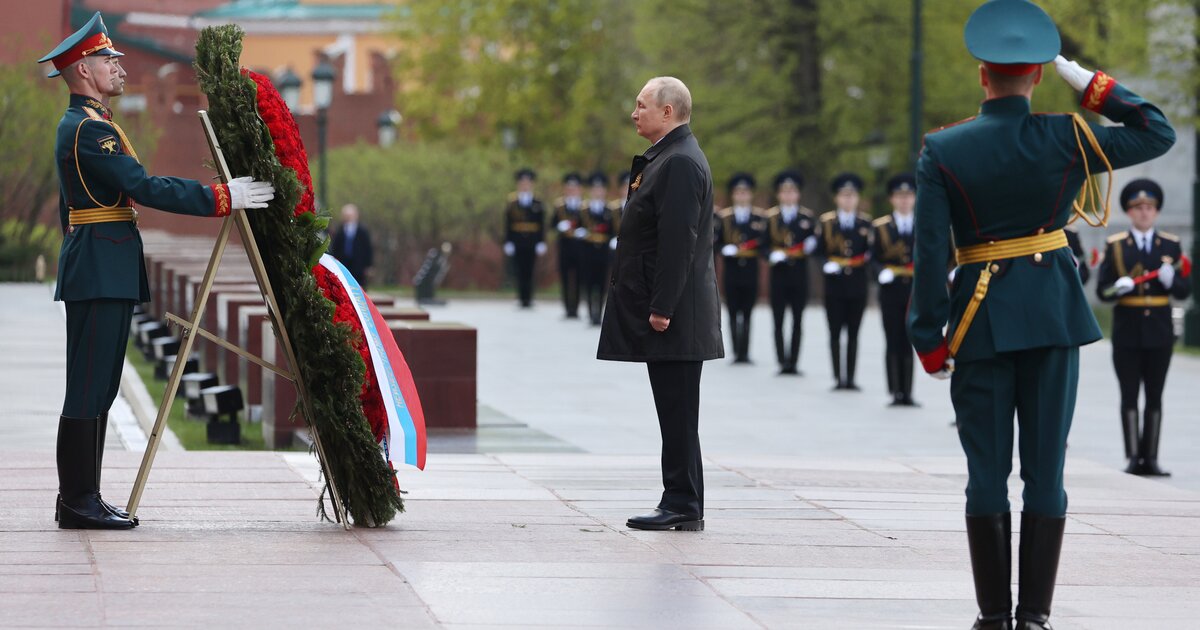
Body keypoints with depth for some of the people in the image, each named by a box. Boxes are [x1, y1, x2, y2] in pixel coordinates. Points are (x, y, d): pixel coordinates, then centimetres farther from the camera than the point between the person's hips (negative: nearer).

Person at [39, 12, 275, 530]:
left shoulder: (81, 124, 20)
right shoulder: (89, 129, -14)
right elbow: (144, 188, -21)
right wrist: (222, 198, -20)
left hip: (100, 273, 11)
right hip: (101, 274, -11)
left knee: (98, 389, 11)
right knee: (89, 388, -8)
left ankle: (81, 497, 14)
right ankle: (78, 503, -7)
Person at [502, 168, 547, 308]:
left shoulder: (538, 204, 6)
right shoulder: (512, 204, 4)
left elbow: (542, 225, 5)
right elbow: (507, 225, 3)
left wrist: (541, 243, -2)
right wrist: (508, 243, -3)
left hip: (532, 243, 1)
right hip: (517, 243, -1)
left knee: (529, 271, 0)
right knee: (519, 271, -3)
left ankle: (528, 299, 3)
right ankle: (522, 298, 0)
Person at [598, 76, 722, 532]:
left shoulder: (680, 163, -15)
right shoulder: (667, 158, 18)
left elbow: (679, 242, -21)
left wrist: (662, 308, -22)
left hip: (672, 317, -10)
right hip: (664, 312, 10)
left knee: (678, 412, -7)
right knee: (674, 412, 11)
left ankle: (683, 507, -4)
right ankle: (682, 505, 13)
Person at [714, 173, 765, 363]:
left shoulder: (759, 217, 5)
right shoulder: (723, 217, 5)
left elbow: (764, 243, -1)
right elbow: (716, 241, 2)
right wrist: (726, 249, -17)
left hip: (750, 271, 0)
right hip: (731, 271, 0)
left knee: (747, 314, 2)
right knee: (734, 314, 0)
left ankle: (744, 352, 5)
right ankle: (737, 352, 4)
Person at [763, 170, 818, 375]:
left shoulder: (807, 217, 5)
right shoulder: (770, 217, 4)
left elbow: (813, 242, 4)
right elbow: (764, 246, 3)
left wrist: (811, 245, -19)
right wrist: (772, 255, -17)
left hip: (799, 273, 1)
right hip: (779, 273, -1)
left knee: (798, 321, 3)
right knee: (778, 321, -2)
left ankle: (794, 362, 7)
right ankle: (782, 362, 0)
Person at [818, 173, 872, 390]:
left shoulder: (865, 223, 5)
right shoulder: (827, 222, 2)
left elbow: (870, 251, 1)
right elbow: (820, 250, 3)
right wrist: (827, 264, -14)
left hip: (857, 285, 1)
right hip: (835, 284, -1)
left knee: (853, 333, 4)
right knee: (835, 333, 0)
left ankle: (850, 379, 8)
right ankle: (838, 378, 5)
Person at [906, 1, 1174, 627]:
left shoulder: (943, 151, -6)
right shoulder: (1067, 139, -5)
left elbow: (930, 253, -9)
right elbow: (1158, 133, 7)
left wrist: (929, 340, -2)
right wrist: (1089, 83, 3)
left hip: (980, 317, 0)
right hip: (1054, 314, 1)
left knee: (987, 472, 5)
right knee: (1045, 470, 4)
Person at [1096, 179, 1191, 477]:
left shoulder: (1171, 245, 8)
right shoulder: (1115, 246, 4)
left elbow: (1185, 291, 5)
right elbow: (1102, 290, 1)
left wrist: (1171, 280, -16)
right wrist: (1119, 288, -20)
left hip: (1159, 332, 1)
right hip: (1127, 332, -1)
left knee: (1155, 396, 3)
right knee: (1129, 395, -3)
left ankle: (1151, 458, 6)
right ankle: (1133, 457, -3)